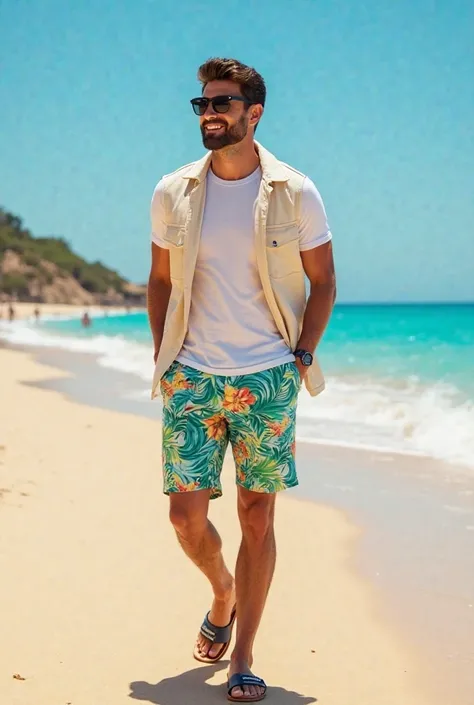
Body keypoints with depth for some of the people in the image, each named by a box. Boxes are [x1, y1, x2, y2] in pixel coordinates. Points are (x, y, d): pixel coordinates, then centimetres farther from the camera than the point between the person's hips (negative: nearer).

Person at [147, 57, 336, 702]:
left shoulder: (295, 194, -2)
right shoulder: (172, 194, 3)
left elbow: (323, 282, 6)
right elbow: (160, 282, 13)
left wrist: (301, 359, 0)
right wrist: (163, 361, 7)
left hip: (267, 378, -2)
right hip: (191, 379, 2)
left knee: (257, 516, 2)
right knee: (185, 515, 0)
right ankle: (224, 592, 33)